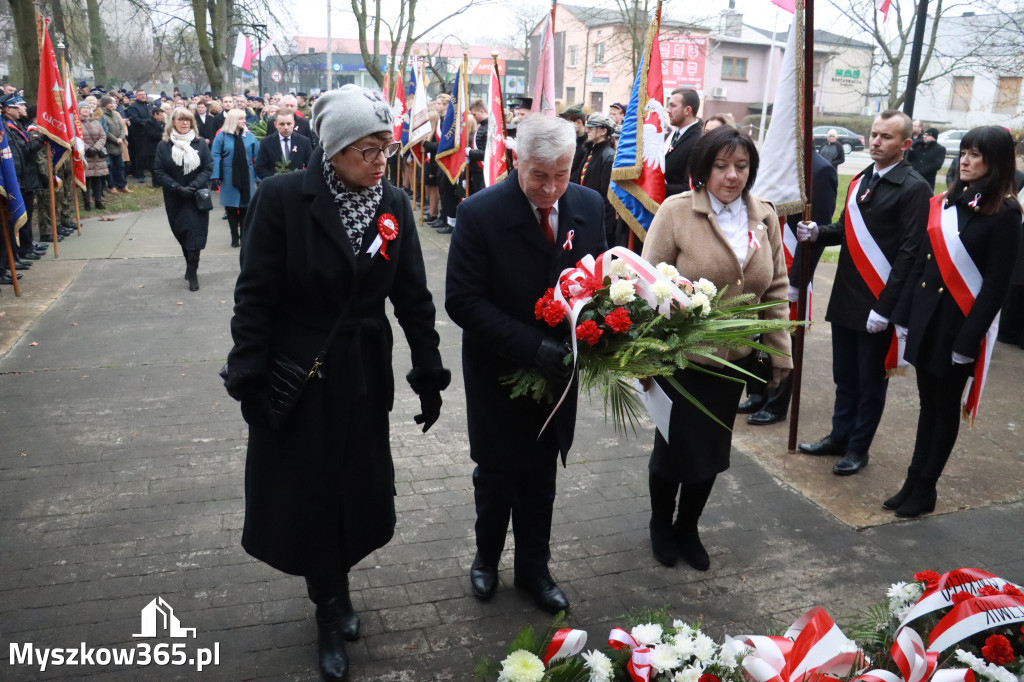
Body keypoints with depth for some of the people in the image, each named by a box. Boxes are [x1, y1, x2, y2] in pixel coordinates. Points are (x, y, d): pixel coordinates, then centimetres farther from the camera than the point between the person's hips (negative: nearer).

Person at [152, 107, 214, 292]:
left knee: (194, 233, -7)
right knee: (181, 234, 9)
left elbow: (208, 168, -2)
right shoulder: (164, 146, 0)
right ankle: (191, 266, 28)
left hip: (197, 198, -1)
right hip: (175, 199, 1)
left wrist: (193, 186, -14)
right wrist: (178, 188, -15)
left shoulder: (200, 144, 2)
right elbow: (159, 172, -3)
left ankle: (192, 272, -1)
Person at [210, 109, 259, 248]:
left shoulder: (250, 136, 4)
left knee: (245, 207, 3)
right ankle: (234, 237, 13)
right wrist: (215, 176, -12)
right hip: (229, 178, -1)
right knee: (231, 208, 5)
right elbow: (215, 157, -4)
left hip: (247, 177, 1)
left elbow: (256, 157, 4)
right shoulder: (222, 136, -2)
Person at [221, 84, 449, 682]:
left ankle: (334, 594, 36)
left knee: (359, 490, 10)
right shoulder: (283, 199, -13)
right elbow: (255, 297, -10)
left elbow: (413, 296, 1)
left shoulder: (394, 204, -2)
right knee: (308, 492, 8)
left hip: (364, 377, 3)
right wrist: (250, 382, -11)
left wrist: (429, 376, 2)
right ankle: (332, 607, 29)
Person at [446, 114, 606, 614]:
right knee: (497, 474, 14)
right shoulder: (480, 213, -19)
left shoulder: (589, 206, -5)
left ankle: (533, 568, 39)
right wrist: (532, 347, -27)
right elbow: (462, 301, -20)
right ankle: (487, 556, 43)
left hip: (558, 370, 4)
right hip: (499, 372, -3)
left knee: (542, 476, 17)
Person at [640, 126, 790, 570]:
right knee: (674, 447, 10)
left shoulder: (764, 217, 3)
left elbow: (776, 288, 9)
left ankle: (688, 528, 39)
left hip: (733, 360, 4)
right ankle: (661, 524, 38)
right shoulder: (676, 212, -12)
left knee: (713, 450, 15)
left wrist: (780, 352, 8)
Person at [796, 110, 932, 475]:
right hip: (845, 296, 7)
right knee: (844, 374, 17)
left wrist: (885, 307, -19)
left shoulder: (914, 188, -11)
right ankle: (840, 435, 31)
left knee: (871, 380, 8)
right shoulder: (861, 180, 11)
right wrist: (817, 232, -5)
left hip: (877, 303, -6)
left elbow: (909, 252, -16)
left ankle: (858, 447, 21)